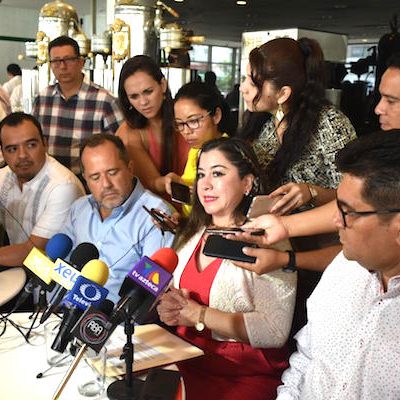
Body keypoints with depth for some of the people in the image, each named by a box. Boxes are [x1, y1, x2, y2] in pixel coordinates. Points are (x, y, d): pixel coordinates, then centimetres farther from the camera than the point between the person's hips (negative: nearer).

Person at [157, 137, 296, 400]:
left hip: (243, 376, -5)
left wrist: (199, 315, -16)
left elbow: (274, 331, -19)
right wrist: (167, 307, -5)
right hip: (186, 361, 6)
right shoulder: (191, 235, 11)